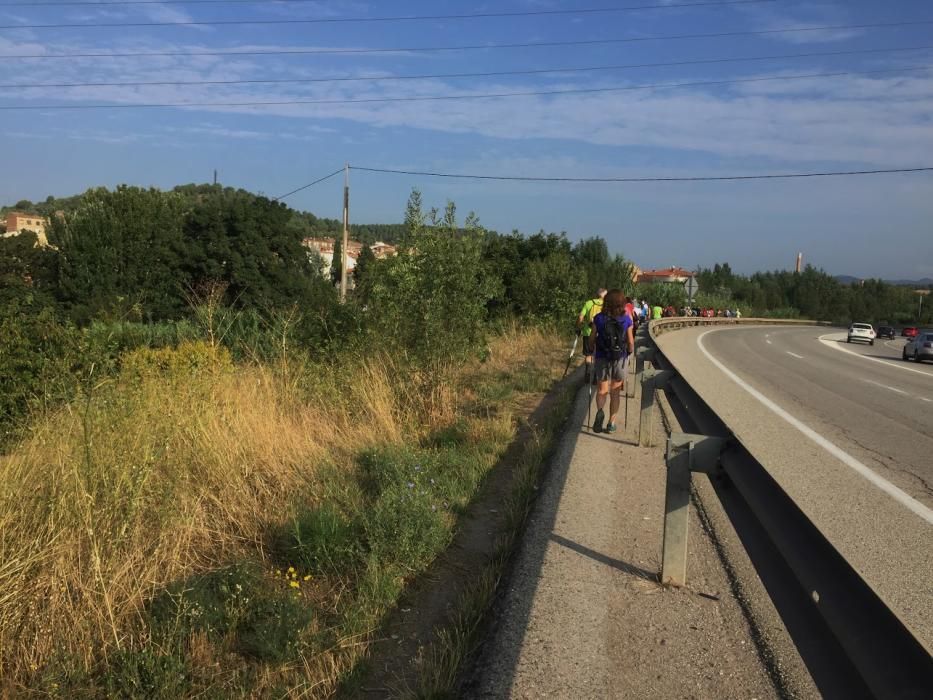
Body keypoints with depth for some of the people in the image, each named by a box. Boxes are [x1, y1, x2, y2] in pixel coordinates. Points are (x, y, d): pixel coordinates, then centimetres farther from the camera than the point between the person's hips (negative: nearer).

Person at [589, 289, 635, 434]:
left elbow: (592, 339, 1)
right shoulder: (626, 320, -8)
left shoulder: (599, 318, -7)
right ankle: (611, 423, 16)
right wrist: (630, 352, 18)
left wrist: (593, 350, 21)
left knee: (602, 390, 9)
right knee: (615, 392, 13)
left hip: (602, 358, 0)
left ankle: (600, 410, -21)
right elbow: (630, 342, -3)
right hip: (620, 358, 0)